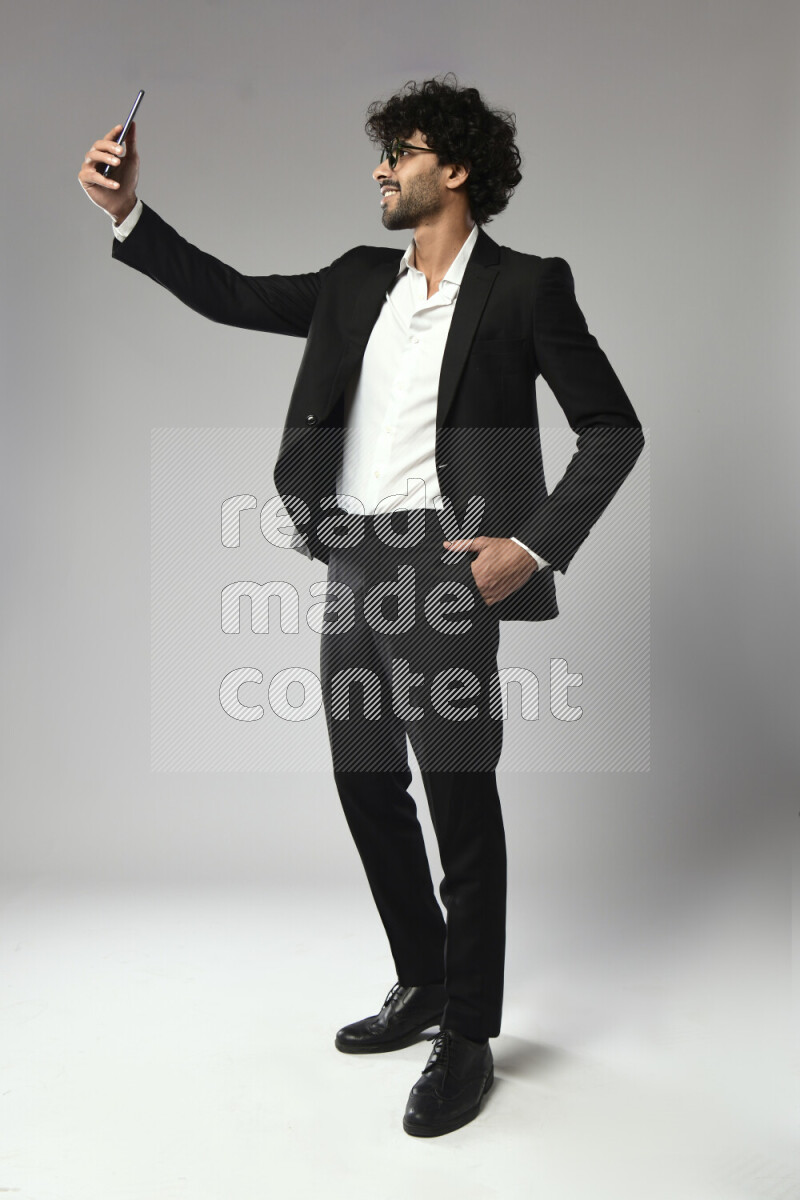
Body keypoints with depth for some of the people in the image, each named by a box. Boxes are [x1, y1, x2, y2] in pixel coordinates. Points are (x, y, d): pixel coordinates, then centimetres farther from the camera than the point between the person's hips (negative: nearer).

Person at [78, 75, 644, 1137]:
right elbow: (233, 296, 16)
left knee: (460, 799, -1)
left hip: (442, 567, -7)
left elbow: (614, 430, -2)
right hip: (353, 568, 7)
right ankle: (422, 985, 33)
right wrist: (127, 213, 6)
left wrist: (533, 545, -12)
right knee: (366, 783, 13)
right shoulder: (359, 282, 15)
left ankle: (468, 1039, 16)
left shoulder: (524, 288, -2)